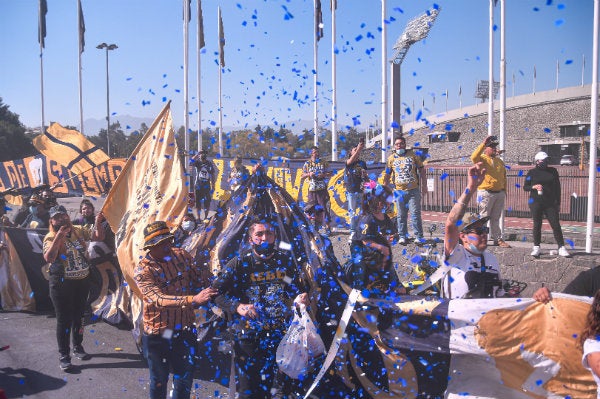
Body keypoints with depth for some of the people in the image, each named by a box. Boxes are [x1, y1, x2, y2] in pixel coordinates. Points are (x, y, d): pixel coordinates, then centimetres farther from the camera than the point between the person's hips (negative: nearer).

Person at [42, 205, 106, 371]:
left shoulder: (78, 231, 3)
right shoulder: (51, 238, -11)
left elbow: (98, 237, 9)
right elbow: (48, 258, -28)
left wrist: (97, 223, -7)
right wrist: (59, 236, -30)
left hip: (82, 280, 5)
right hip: (62, 283, -5)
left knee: (79, 316, 17)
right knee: (64, 319, 0)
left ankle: (78, 347, 34)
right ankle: (63, 355, 10)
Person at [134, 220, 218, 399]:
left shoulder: (182, 256, -3)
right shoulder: (143, 270, -18)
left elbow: (200, 280, 8)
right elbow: (159, 300, -31)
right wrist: (193, 299, -43)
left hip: (184, 330, 3)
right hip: (157, 335, -3)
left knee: (185, 379, 13)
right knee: (159, 381, 14)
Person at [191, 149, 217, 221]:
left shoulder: (210, 164, 2)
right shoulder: (197, 163, -1)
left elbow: (212, 175, 5)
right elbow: (192, 160, -24)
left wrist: (213, 186, 1)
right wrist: (198, 153, -21)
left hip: (207, 186, 1)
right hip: (198, 186, -1)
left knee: (207, 202, 2)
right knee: (198, 202, 4)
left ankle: (206, 217, 12)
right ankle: (198, 217, 12)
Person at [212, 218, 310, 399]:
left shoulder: (286, 260, 5)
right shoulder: (239, 264, -4)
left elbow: (297, 287, 15)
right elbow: (217, 292, -8)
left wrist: (302, 296, -7)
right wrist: (237, 307, -23)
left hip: (282, 335, 3)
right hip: (249, 336, -2)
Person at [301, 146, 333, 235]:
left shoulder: (323, 163, 7)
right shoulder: (307, 164, 7)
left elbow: (330, 174, 9)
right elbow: (302, 177, 7)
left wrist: (323, 175, -11)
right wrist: (309, 174, -11)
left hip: (322, 189, -1)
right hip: (312, 189, 1)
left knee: (324, 208, -6)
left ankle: (328, 228, -2)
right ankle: (315, 227, 17)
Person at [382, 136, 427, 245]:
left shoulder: (412, 155, 5)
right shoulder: (391, 158, 7)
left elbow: (421, 170, 9)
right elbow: (387, 175, 12)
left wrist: (424, 186, 5)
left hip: (413, 190, -1)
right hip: (399, 191, 1)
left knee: (415, 214, -2)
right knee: (401, 215, 6)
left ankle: (418, 237, 4)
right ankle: (402, 236, 16)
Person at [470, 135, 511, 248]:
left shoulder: (500, 161, 16)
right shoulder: (482, 159, -2)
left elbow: (504, 178, 20)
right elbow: (474, 157, -27)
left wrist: (504, 191, 17)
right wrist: (483, 143, -26)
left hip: (499, 193, 6)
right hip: (486, 193, -6)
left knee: (496, 218, 12)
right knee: (484, 217, -2)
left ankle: (497, 239, 17)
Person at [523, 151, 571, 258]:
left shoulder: (553, 171, 8)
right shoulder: (532, 172, 3)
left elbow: (557, 187, 12)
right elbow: (525, 187, 8)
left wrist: (558, 203, 9)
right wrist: (534, 187, -14)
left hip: (550, 203, 1)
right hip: (536, 202, -1)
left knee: (556, 225, -3)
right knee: (537, 225, 2)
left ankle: (561, 248, 3)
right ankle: (536, 248, 12)